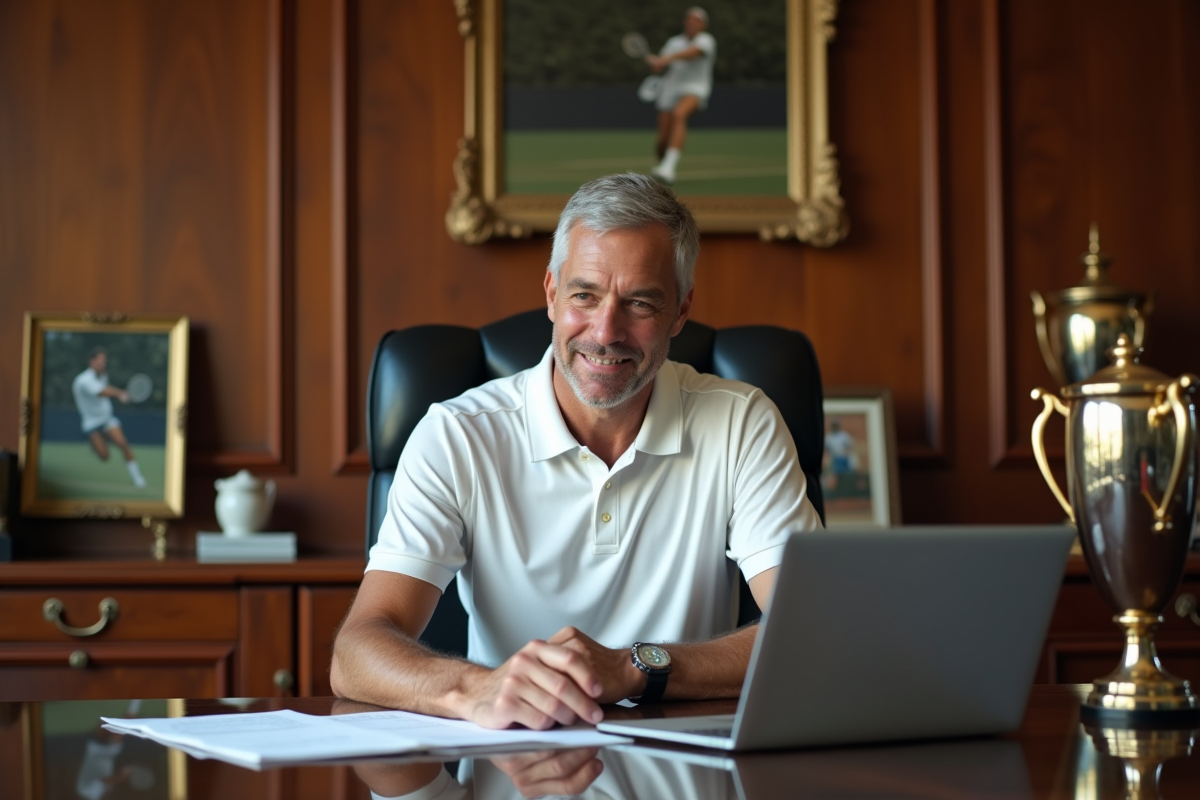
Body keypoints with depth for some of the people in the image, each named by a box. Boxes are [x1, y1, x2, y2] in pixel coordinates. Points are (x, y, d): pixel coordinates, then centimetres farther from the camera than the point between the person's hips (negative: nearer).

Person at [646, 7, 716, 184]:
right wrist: (654, 61, -17)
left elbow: (691, 52, -23)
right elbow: (659, 66, 8)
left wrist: (668, 58, -39)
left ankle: (668, 168, -46)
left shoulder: (706, 40, -2)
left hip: (694, 89, -5)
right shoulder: (674, 42, 13)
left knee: (679, 114, -37)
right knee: (662, 141, -4)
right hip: (670, 90, 5)